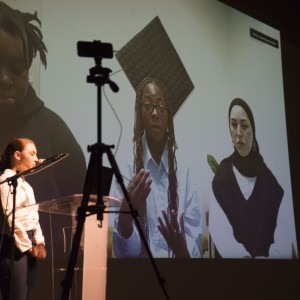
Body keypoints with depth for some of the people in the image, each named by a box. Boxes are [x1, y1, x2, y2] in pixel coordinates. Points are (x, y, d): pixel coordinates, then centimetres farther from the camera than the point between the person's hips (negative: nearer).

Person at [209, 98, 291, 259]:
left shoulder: (269, 175, 8)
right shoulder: (223, 171, 5)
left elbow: (283, 226, -2)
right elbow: (218, 227, -7)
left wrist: (273, 255, -19)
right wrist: (243, 256, -21)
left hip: (267, 255, 1)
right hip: (234, 258, -1)